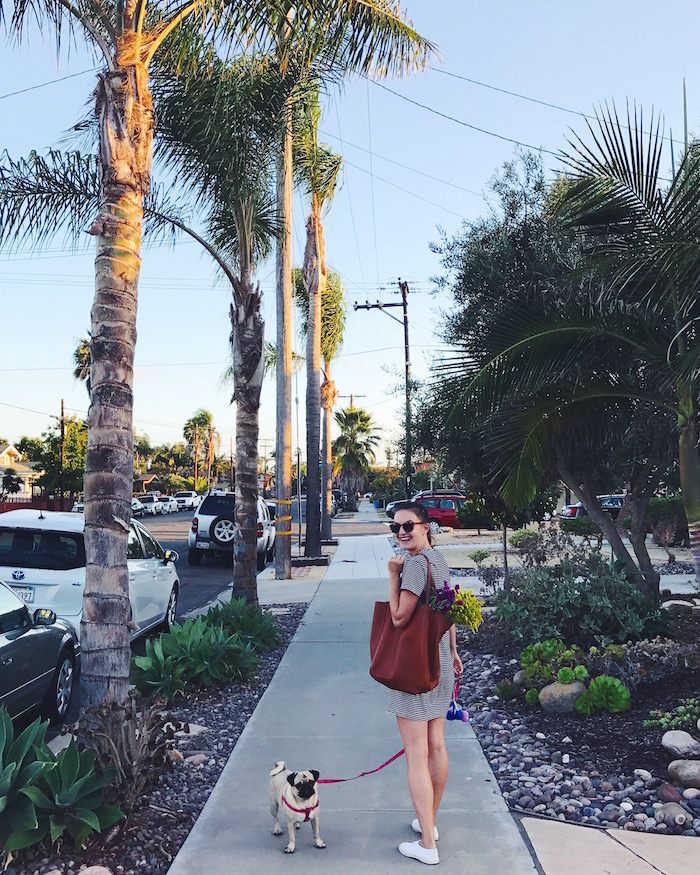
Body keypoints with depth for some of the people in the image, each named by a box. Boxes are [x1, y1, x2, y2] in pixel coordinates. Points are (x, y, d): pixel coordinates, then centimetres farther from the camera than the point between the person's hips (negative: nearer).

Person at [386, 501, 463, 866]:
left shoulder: (414, 564, -22)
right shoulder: (439, 559, 6)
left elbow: (399, 617, -21)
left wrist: (393, 574, -18)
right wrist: (452, 650, 24)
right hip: (440, 664, 9)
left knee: (416, 755, 1)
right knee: (437, 746, 18)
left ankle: (427, 845, 10)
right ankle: (429, 822, 35)